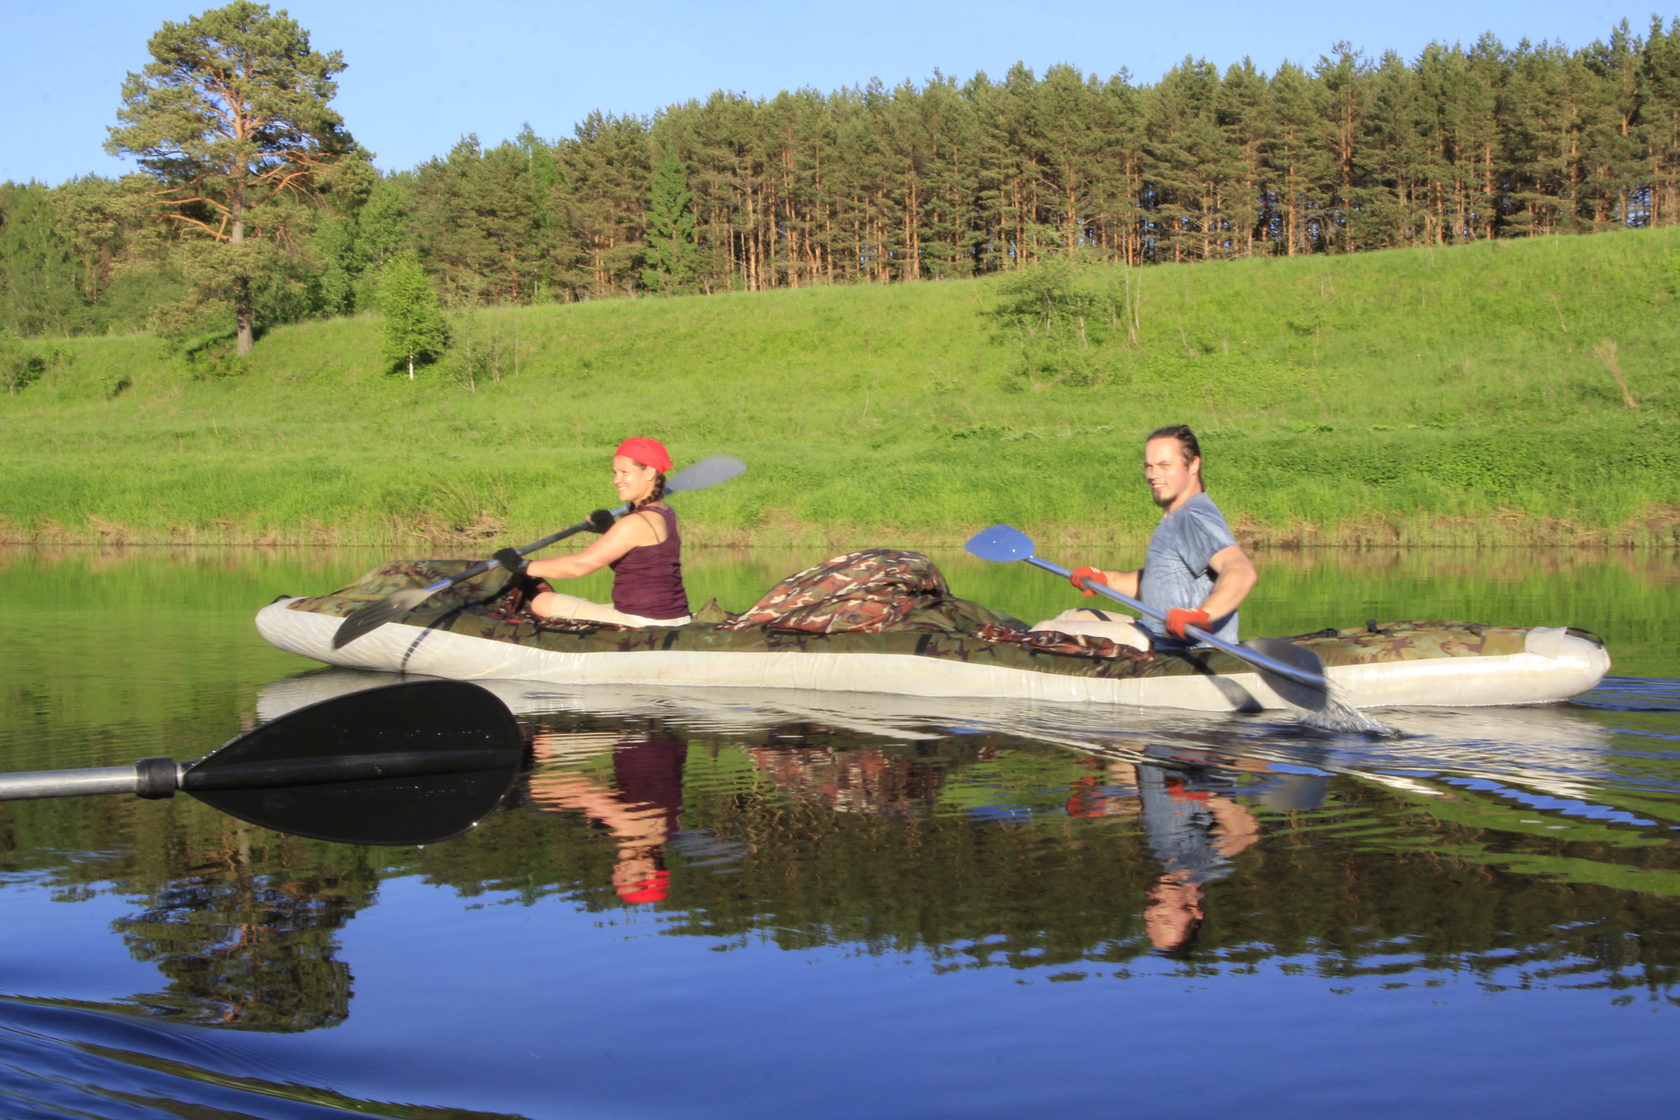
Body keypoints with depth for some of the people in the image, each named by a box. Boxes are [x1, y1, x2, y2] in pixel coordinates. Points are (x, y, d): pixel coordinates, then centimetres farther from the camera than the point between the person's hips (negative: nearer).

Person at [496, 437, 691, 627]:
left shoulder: (638, 522, -19)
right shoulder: (666, 515, 10)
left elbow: (580, 565, -18)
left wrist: (523, 566, -11)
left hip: (642, 624, -10)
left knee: (542, 603, -10)